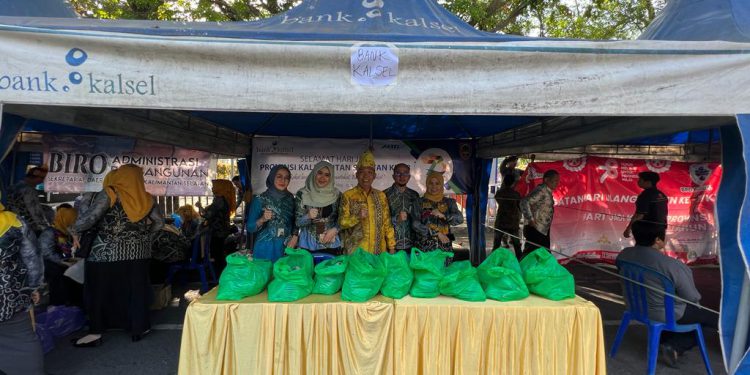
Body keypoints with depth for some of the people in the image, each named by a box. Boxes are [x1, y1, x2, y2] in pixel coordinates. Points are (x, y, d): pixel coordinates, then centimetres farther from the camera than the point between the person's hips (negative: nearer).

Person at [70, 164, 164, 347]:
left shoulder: (109, 194, -9)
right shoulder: (146, 199, 3)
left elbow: (90, 217, -17)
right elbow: (159, 222, 6)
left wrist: (75, 231, 0)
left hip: (108, 252, -4)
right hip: (138, 252, 4)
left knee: (100, 289, 8)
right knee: (136, 289, 12)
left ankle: (96, 333, 15)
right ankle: (138, 328, 20)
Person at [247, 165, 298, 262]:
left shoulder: (290, 198, 2)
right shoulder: (260, 199, -8)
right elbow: (250, 228, -7)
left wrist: (294, 236, -1)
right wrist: (262, 219, -25)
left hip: (286, 248, 3)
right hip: (265, 249, -3)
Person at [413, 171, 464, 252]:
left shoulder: (449, 202, 8)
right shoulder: (420, 202, 3)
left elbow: (460, 219, -4)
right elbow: (416, 224, -5)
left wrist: (443, 215, -18)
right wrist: (437, 233, -10)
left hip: (445, 246, 1)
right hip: (426, 246, -1)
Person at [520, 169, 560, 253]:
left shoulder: (548, 192, 12)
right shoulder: (541, 191, -17)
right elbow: (524, 202, -28)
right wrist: (531, 220, -23)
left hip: (544, 231, 10)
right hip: (535, 231, -10)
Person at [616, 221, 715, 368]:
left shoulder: (623, 255, -13)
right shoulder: (671, 265, -30)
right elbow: (692, 297, -16)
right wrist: (696, 298, 7)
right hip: (668, 314, -7)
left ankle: (663, 339, 23)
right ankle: (674, 347, 3)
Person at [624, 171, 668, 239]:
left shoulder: (646, 195, -15)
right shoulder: (662, 195, 12)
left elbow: (639, 215, -20)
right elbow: (664, 214, 18)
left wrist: (628, 229, -16)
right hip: (660, 230, 9)